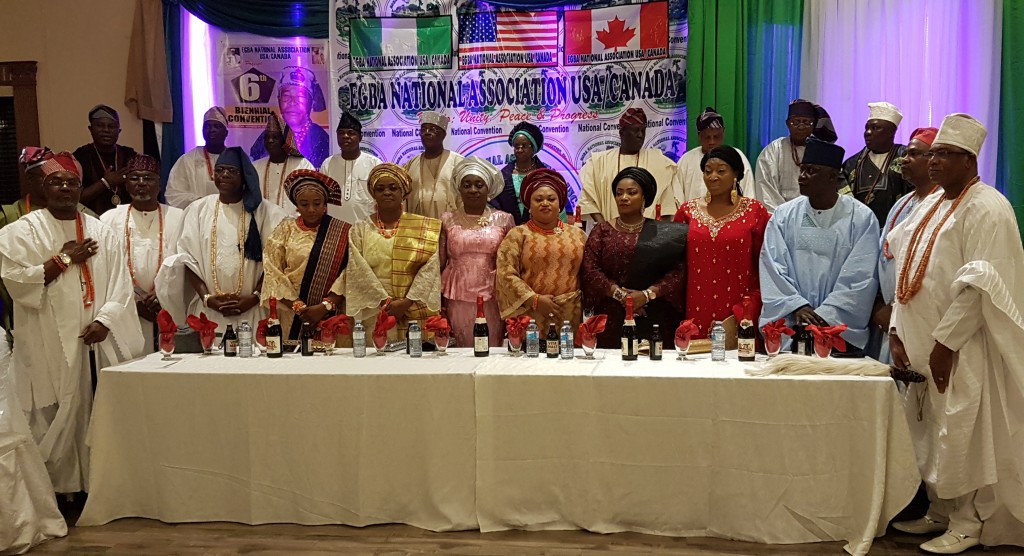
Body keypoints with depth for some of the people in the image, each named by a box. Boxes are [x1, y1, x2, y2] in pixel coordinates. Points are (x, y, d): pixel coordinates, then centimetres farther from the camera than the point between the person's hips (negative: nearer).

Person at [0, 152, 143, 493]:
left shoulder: (101, 232, 11)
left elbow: (120, 285, 5)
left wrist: (104, 321, -9)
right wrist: (64, 259, -9)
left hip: (97, 342, 3)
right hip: (49, 346, -3)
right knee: (56, 418, -2)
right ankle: (59, 489, 9)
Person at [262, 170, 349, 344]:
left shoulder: (343, 231, 3)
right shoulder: (285, 229, 6)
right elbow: (272, 273, -1)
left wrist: (326, 306, -15)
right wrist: (298, 306, -13)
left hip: (331, 317, -1)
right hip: (292, 319, 1)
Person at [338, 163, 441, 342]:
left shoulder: (424, 228, 4)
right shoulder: (359, 230, 5)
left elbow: (430, 269, -4)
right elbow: (359, 272, -4)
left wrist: (407, 302, -13)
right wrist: (386, 302, -13)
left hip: (416, 315, 0)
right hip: (374, 315, 0)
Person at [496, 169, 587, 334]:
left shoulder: (577, 234, 11)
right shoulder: (517, 235, 2)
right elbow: (506, 274, -6)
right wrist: (534, 300, -13)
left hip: (570, 316, 2)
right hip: (529, 315, -2)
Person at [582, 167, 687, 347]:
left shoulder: (664, 233, 7)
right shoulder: (602, 231, 9)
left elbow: (678, 271, -3)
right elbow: (589, 270, -1)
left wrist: (647, 294, -15)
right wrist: (619, 293, -13)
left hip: (654, 319, 0)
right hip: (611, 319, 1)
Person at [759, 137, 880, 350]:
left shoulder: (861, 218, -1)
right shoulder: (783, 215, 5)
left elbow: (860, 279, -7)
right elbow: (772, 268, -1)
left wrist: (824, 315, -14)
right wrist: (797, 307, -13)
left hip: (840, 328, -2)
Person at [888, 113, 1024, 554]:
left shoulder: (987, 209, -11)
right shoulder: (930, 206, 14)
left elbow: (982, 285, -18)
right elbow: (907, 272, 14)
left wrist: (946, 342, -19)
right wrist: (897, 331, 5)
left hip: (960, 348, -8)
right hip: (921, 344, 8)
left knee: (962, 434, -1)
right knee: (930, 433, 13)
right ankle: (939, 512, 26)